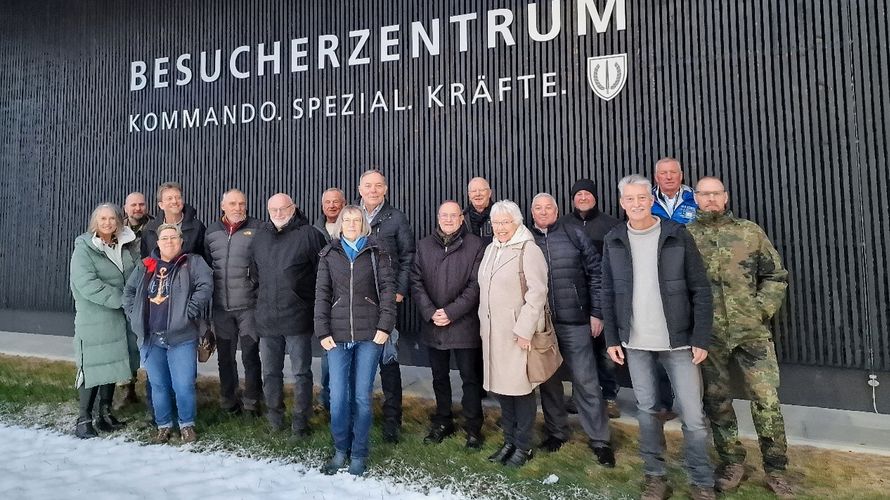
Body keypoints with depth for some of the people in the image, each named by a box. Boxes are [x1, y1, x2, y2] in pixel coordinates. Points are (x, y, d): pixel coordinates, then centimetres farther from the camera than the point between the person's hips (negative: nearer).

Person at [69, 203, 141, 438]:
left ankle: (105, 414, 26)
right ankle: (84, 419, 14)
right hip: (94, 320, -5)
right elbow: (87, 284, -19)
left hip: (121, 318, 5)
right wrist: (121, 299, -21)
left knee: (113, 364, 12)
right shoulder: (84, 249, -8)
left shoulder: (128, 247, 7)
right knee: (93, 367, -1)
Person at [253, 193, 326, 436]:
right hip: (267, 318, 5)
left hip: (298, 317, -5)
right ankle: (275, 416, 31)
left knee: (301, 373, 4)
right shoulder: (260, 237, 11)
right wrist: (262, 298, 15)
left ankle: (301, 421, 16)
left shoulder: (308, 234, -6)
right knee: (270, 372, 15)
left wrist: (315, 303, -3)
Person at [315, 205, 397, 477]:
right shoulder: (329, 255, 10)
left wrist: (384, 326, -9)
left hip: (369, 334, -1)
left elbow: (388, 289, 0)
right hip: (337, 334, 1)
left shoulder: (377, 253, 6)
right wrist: (323, 331, -1)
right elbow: (322, 294, 7)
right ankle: (341, 449, 22)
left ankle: (359, 453, 20)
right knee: (338, 396, 1)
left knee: (362, 396, 4)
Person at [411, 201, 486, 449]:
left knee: (470, 378, 5)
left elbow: (476, 285, -9)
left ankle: (473, 428, 20)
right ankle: (443, 422, 32)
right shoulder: (424, 245, 7)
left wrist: (451, 312, -15)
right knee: (439, 377, 16)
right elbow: (416, 282, 2)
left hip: (464, 324, -3)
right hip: (433, 325, 4)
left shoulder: (475, 245, -4)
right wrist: (430, 313, -10)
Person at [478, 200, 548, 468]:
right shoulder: (491, 249, 14)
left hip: (518, 333, -7)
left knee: (521, 388, 2)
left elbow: (537, 293, -14)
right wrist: (484, 325, 13)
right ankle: (509, 441, 27)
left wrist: (524, 330, -17)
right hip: (493, 332, 7)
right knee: (500, 387, 12)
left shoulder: (528, 250, -9)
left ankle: (523, 446, 17)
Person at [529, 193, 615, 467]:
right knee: (548, 380, 13)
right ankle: (556, 432, 29)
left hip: (574, 321, -2)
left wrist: (596, 312, -2)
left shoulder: (575, 235, 1)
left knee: (585, 380, 1)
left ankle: (599, 439, 15)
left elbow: (595, 274, 2)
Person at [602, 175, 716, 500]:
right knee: (646, 410, 12)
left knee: (692, 416, 3)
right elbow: (608, 295, 5)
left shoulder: (678, 236, -5)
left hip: (678, 340, -2)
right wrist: (612, 339, 1)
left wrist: (701, 339, -10)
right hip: (635, 343, 2)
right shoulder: (613, 242, 2)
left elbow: (700, 290, -5)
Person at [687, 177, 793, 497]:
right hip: (708, 336, 0)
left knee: (766, 401, 0)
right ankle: (732, 462, 28)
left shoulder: (750, 232, 4)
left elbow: (776, 276, 7)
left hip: (751, 333, 0)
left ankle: (775, 469, 19)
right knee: (716, 401, 10)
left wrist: (761, 311, -2)